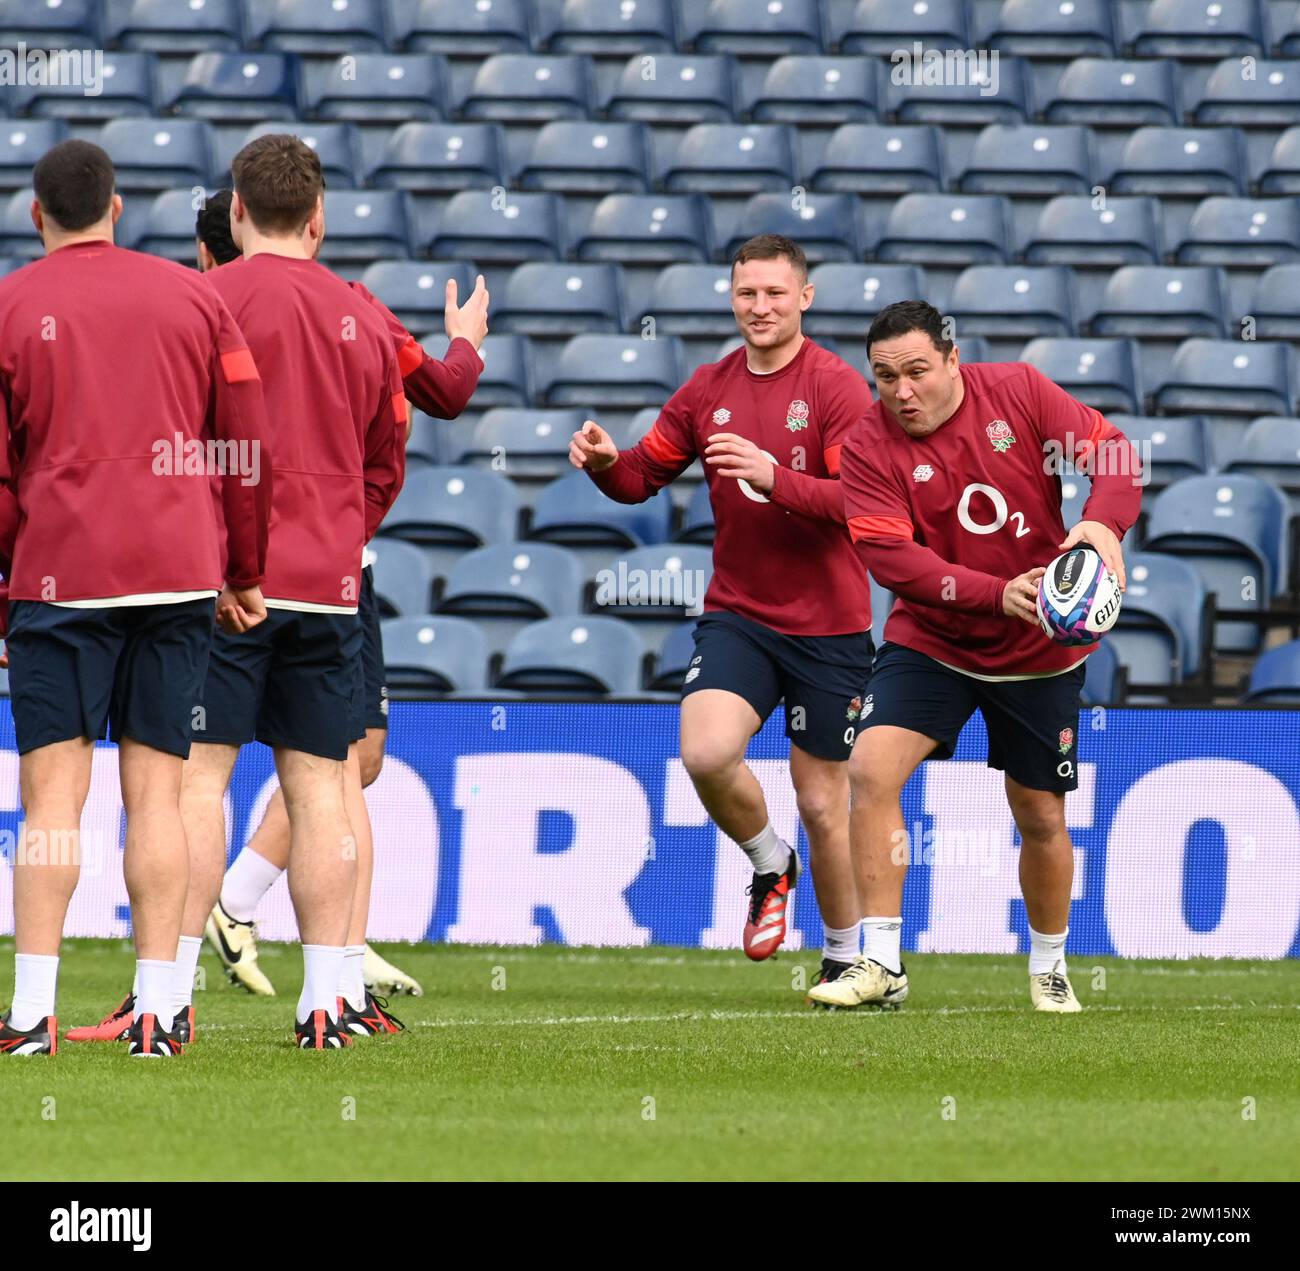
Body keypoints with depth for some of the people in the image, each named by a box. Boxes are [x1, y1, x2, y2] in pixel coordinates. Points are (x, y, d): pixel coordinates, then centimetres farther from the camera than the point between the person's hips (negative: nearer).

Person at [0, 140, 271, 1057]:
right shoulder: (194, 296, 10)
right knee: (156, 789, 4)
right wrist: (246, 572, 18)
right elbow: (249, 445, 10)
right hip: (181, 570, 2)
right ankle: (157, 1009, -2)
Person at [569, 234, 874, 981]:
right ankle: (770, 865, 7)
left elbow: (862, 499, -19)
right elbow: (642, 478, 13)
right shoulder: (709, 391, 7)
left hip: (828, 625, -3)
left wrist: (774, 477, -34)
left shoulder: (838, 387, -8)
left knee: (823, 805, 3)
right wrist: (605, 463, -10)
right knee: (706, 751, -23)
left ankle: (846, 957, 24)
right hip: (738, 614, 3)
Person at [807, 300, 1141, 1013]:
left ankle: (1049, 966, 32)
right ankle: (881, 966, -14)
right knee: (870, 771, -20)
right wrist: (998, 593, -35)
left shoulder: (1018, 391, -9)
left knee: (1040, 817, 8)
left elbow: (1112, 453, -8)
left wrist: (1103, 524, -30)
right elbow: (892, 556, -23)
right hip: (929, 641, 0)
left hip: (1040, 653, 0)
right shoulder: (869, 448, -13)